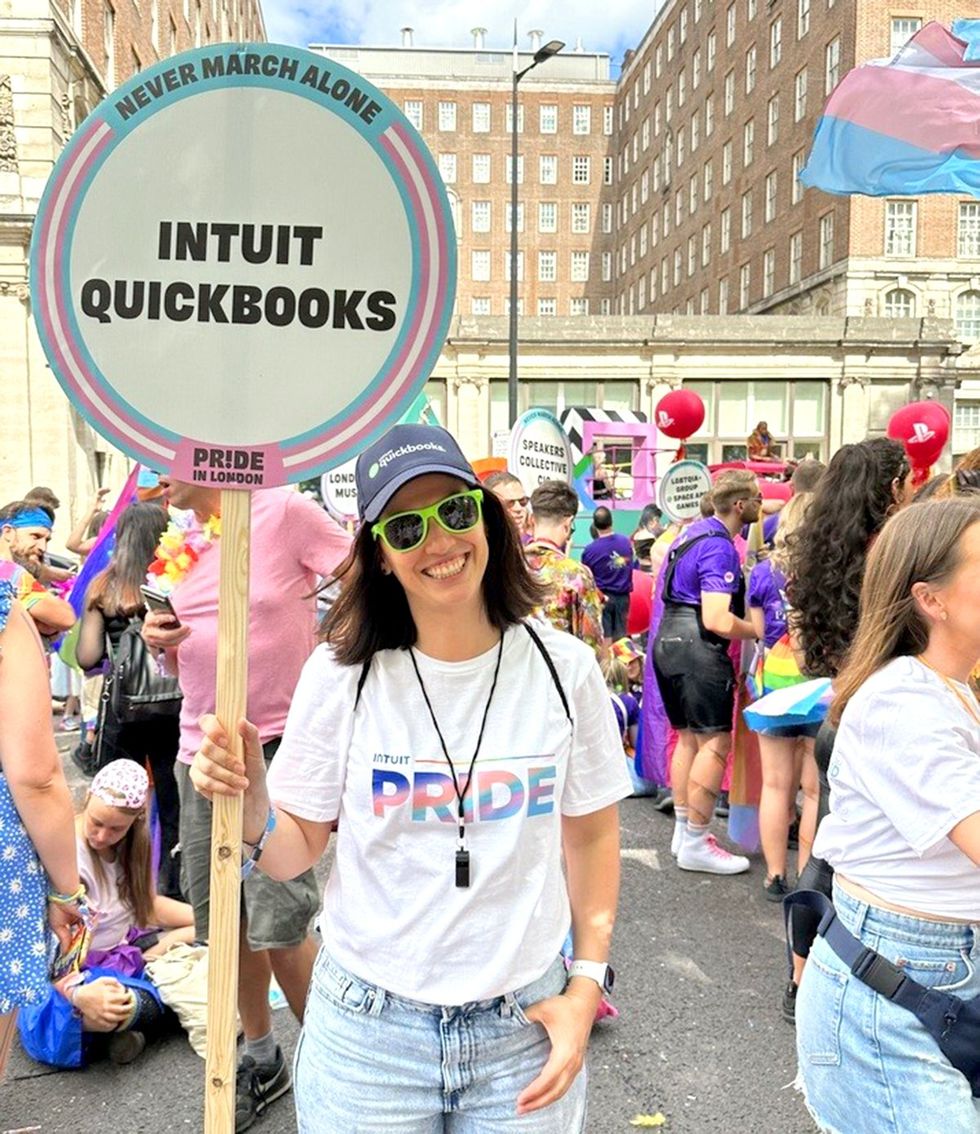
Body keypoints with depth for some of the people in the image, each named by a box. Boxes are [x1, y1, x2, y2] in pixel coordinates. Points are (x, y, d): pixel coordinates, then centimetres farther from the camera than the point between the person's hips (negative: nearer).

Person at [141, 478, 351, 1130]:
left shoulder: (283, 511, -9)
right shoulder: (179, 547, 12)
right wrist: (162, 640, -2)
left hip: (277, 745, -7)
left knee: (278, 921, -4)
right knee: (221, 918, 13)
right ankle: (262, 1060, 33)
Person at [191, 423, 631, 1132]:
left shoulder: (565, 668, -8)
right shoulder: (342, 674, -11)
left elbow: (593, 836, 3)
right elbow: (294, 852, -3)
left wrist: (586, 985, -1)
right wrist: (251, 805, -23)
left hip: (524, 1027, 1)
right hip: (368, 1029, 0)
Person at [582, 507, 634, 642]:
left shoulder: (590, 550, -15)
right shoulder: (626, 542, -5)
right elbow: (630, 566, 6)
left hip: (601, 597, -3)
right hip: (622, 596, 3)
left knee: (605, 637, 4)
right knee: (620, 635, 10)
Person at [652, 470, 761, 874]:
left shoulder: (695, 530, 14)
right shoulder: (720, 547, -17)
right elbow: (717, 620, -26)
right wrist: (757, 630, -10)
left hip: (669, 640, 11)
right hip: (698, 648, -10)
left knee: (688, 737, 16)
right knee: (715, 743, -5)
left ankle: (683, 830, 25)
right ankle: (695, 844, -1)